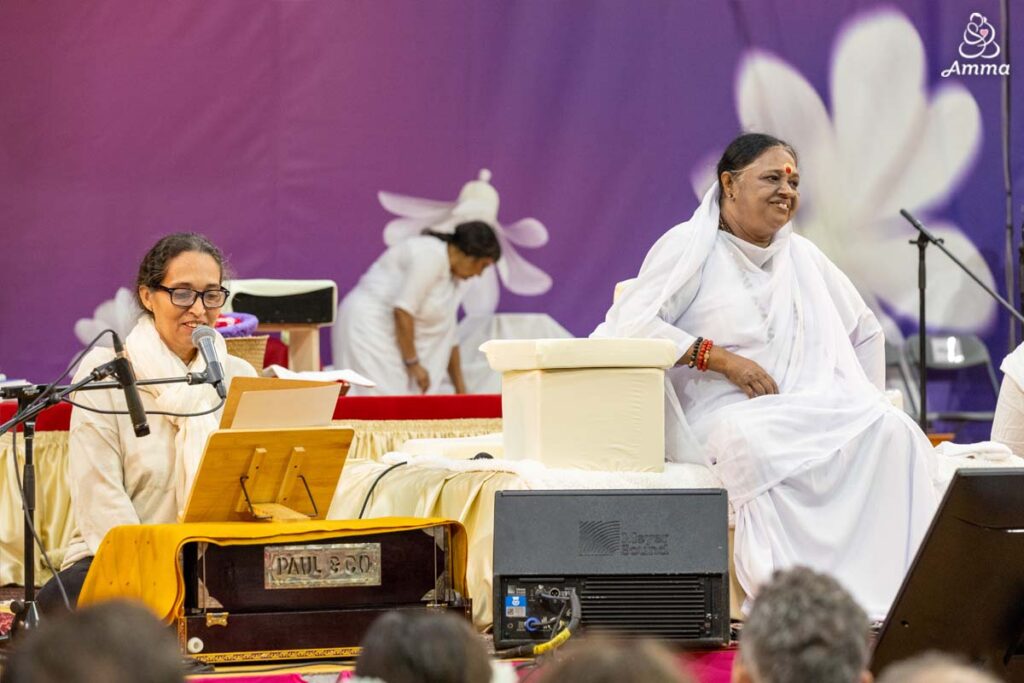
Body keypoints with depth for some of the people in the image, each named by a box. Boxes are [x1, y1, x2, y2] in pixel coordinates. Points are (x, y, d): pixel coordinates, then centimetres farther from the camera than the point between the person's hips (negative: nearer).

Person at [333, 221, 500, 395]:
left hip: (389, 335, 10)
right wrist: (413, 364, -19)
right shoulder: (431, 256, -16)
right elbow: (402, 310, -23)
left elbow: (447, 335, 19)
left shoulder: (453, 277, 13)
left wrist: (460, 390, 19)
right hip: (368, 328, -10)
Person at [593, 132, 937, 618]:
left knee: (891, 431, -26)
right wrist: (721, 358, -15)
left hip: (812, 410, 5)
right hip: (725, 412, -5)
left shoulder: (801, 256, 23)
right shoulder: (689, 247, 4)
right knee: (752, 438, -42)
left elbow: (865, 332, 34)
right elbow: (629, 324, -10)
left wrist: (865, 403, 18)